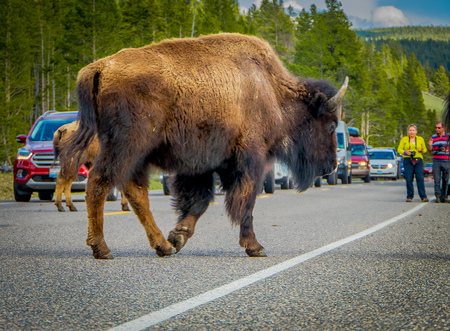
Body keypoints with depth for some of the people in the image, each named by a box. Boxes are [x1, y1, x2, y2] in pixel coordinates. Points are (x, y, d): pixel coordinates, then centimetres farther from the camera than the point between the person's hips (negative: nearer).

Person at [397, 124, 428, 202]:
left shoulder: (420, 139, 13)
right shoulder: (404, 139, 9)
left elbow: (425, 149, 17)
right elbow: (399, 149, 6)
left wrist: (422, 150, -6)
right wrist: (405, 152, -14)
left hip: (418, 160, 0)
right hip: (408, 161, 0)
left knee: (420, 178, -11)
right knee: (409, 180, -6)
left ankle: (423, 197, -11)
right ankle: (409, 197, 2)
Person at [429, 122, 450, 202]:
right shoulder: (433, 137, 13)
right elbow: (430, 151, 15)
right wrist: (430, 145, -5)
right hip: (436, 161, 2)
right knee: (437, 179, -7)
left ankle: (444, 196, 9)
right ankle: (438, 196, -7)